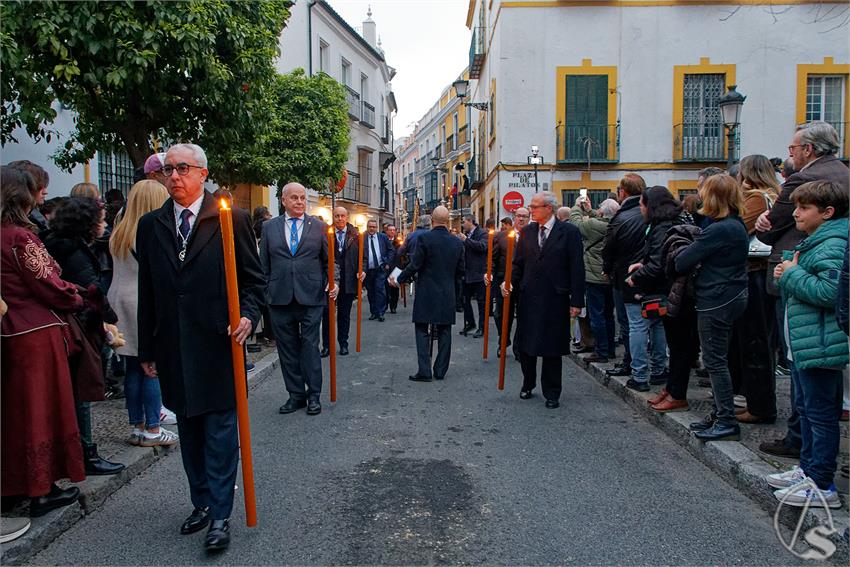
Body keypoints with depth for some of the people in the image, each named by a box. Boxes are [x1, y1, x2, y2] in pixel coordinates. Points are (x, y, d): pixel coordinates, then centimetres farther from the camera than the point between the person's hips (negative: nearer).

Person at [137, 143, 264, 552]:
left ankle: (220, 516, 11)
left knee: (220, 433, 2)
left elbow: (254, 279, 1)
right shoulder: (150, 225, 9)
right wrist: (147, 349, 12)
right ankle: (201, 503, 31)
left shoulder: (231, 219, -2)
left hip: (218, 345, -4)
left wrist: (248, 315, -17)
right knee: (189, 431, 15)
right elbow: (147, 292, 12)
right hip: (173, 349, 5)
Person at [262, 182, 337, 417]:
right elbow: (264, 264, 10)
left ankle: (313, 395, 14)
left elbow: (330, 259, 7)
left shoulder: (319, 226, 5)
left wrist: (333, 281, -10)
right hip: (280, 299, 2)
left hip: (311, 298, -2)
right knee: (287, 349, 8)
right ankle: (296, 395, 20)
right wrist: (265, 292, 5)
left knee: (310, 346, 2)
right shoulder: (269, 227, 9)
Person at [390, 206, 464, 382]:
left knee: (422, 331, 3)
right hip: (448, 295, 4)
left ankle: (424, 371, 0)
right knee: (444, 332, 11)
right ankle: (441, 370, 16)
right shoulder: (457, 242, 3)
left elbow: (414, 265, -12)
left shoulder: (424, 239, -12)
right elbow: (461, 270, 8)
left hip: (426, 294, -4)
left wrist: (398, 280, 2)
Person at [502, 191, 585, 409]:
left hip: (555, 299, -4)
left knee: (552, 349, 6)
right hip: (528, 297, 4)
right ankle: (528, 385, 32)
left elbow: (577, 268, -7)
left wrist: (576, 301, -10)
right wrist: (510, 282, -9)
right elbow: (518, 263, 10)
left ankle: (551, 393, 21)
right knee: (525, 345, 12)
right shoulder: (527, 232, 7)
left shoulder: (569, 232, -5)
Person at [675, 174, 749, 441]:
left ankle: (727, 421, 6)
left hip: (716, 300, -10)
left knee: (715, 361, -1)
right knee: (718, 359, 17)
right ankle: (720, 414, 27)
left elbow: (682, 263, -18)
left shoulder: (718, 230, -22)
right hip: (733, 296, 10)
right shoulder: (737, 225, 9)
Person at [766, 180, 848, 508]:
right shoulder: (812, 242, 15)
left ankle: (822, 486, 7)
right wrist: (788, 274, 5)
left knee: (821, 414, -2)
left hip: (820, 344, -11)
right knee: (806, 408, 19)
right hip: (803, 342, 11)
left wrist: (792, 274, -18)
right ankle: (807, 469, 31)